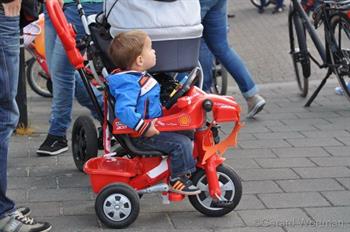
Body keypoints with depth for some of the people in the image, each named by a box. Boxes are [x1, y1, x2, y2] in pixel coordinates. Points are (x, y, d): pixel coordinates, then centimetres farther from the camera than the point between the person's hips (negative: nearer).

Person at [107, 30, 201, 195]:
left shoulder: (139, 77, 10)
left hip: (152, 126, 11)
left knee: (187, 132, 20)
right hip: (141, 138, -11)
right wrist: (144, 127, -38)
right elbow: (123, 109, -36)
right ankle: (178, 179, -10)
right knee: (181, 143, -21)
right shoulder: (129, 83, -23)